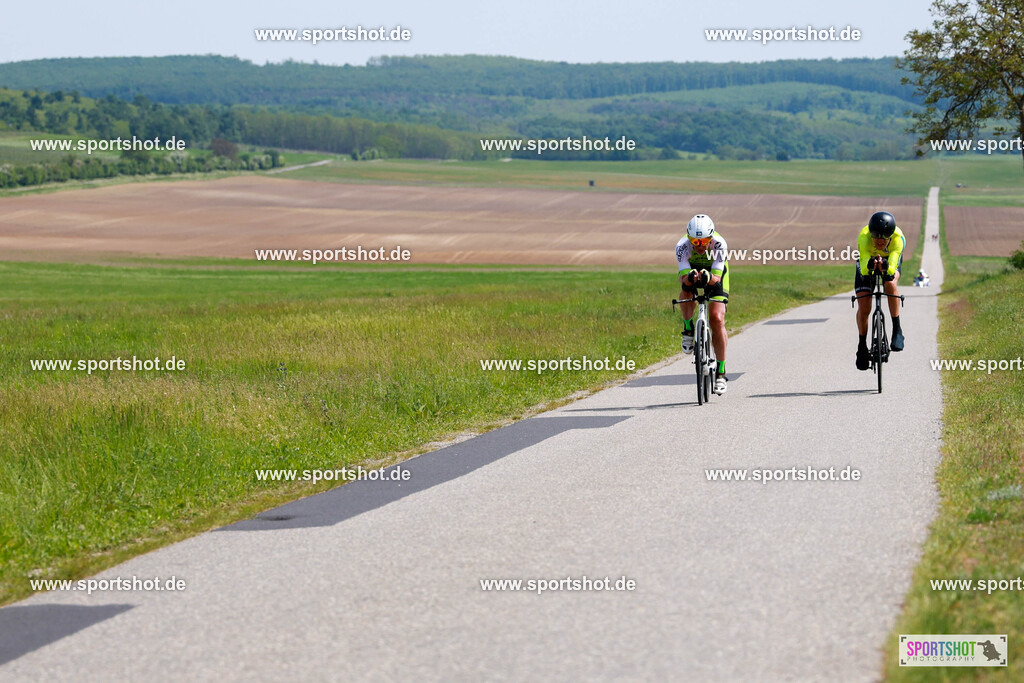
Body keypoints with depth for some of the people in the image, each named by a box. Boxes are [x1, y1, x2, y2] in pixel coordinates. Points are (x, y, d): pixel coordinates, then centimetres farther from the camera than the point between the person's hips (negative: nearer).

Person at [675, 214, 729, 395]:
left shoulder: (719, 244, -35)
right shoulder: (682, 246, -33)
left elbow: (717, 277, -39)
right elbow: (683, 278, -39)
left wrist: (709, 277, -61)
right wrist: (689, 278, -62)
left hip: (715, 272, -1)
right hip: (692, 269, 1)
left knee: (717, 319, -17)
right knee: (686, 290, -35)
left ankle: (721, 372, -10)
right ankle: (688, 330, -9)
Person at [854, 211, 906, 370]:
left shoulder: (898, 238, -38)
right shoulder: (864, 237, -38)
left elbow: (892, 268, -48)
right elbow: (863, 269, -47)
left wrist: (886, 267, -69)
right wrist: (869, 265, -69)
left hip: (890, 260, 0)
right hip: (867, 261, 0)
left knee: (890, 283, -34)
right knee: (863, 307, -11)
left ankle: (897, 331, -21)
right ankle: (862, 346, 10)